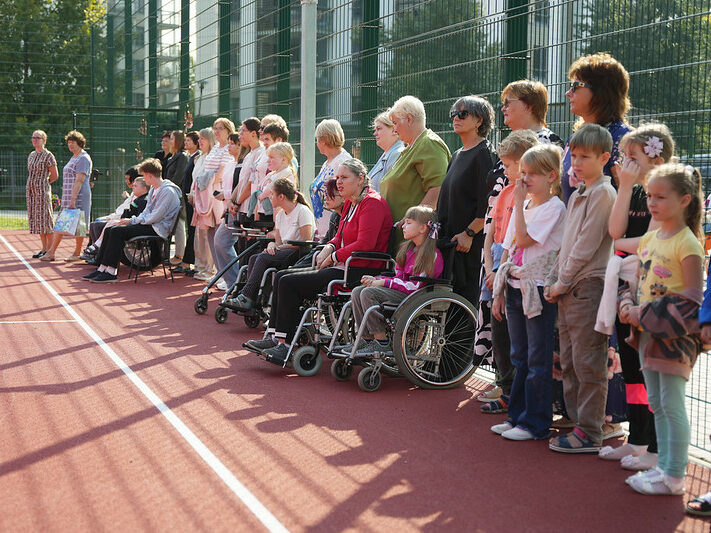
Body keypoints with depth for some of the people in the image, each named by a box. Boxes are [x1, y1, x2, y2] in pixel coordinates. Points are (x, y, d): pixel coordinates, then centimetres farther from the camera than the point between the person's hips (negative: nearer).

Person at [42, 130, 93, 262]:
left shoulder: (83, 158, -10)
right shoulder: (73, 158, 21)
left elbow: (79, 181, -19)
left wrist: (73, 199, -24)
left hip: (78, 196, -10)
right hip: (68, 197, 10)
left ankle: (77, 254, 5)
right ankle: (51, 252, 5)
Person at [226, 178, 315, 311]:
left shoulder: (303, 211, -9)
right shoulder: (280, 214, 17)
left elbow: (306, 243, -15)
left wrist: (280, 247, -13)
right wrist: (272, 244, -7)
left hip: (300, 255, -8)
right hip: (284, 254, 8)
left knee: (263, 258, -26)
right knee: (254, 258, -15)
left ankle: (247, 298, -26)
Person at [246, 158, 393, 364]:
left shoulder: (372, 203, -12)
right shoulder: (350, 203, 18)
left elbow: (364, 245, -21)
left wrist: (334, 257, -11)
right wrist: (329, 248, 2)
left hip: (359, 271, -10)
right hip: (343, 267, 10)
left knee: (289, 283, -17)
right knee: (281, 278, 3)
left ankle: (284, 343, -12)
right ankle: (274, 336, 0)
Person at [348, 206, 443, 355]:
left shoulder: (433, 255, -14)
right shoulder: (407, 249, 15)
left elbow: (416, 286, -18)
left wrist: (384, 282, -15)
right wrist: (376, 279, 1)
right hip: (400, 291, 9)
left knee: (368, 293, -24)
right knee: (357, 292, -4)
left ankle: (382, 343, -19)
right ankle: (367, 339, -4)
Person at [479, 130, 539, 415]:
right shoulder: (505, 193, 13)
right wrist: (490, 269, 3)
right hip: (498, 269, 8)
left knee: (510, 330, -4)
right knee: (498, 328, 12)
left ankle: (512, 392, 6)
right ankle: (505, 383, 25)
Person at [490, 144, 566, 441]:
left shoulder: (554, 207, -9)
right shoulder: (523, 206, 15)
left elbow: (523, 239, -20)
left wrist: (518, 203, -12)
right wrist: (499, 292, 13)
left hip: (539, 290, -8)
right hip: (515, 288, 8)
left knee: (538, 360, -2)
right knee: (519, 357, 14)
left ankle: (535, 424, 4)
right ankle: (517, 416, 22)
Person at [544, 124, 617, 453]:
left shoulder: (603, 193, -10)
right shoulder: (577, 196, 18)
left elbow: (587, 245, -15)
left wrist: (563, 282, -11)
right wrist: (553, 281, 10)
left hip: (588, 286, -9)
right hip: (568, 289, 9)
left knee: (588, 364, -5)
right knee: (569, 363, 13)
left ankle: (590, 434, 0)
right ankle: (578, 423, 22)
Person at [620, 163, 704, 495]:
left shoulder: (687, 243, -13)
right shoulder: (649, 239, 11)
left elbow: (692, 296, -16)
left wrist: (647, 315, -18)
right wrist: (629, 307, -1)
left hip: (674, 333, -8)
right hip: (647, 331, 8)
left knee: (672, 404, -3)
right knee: (656, 403, 14)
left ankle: (675, 477, 5)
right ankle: (664, 466, 24)